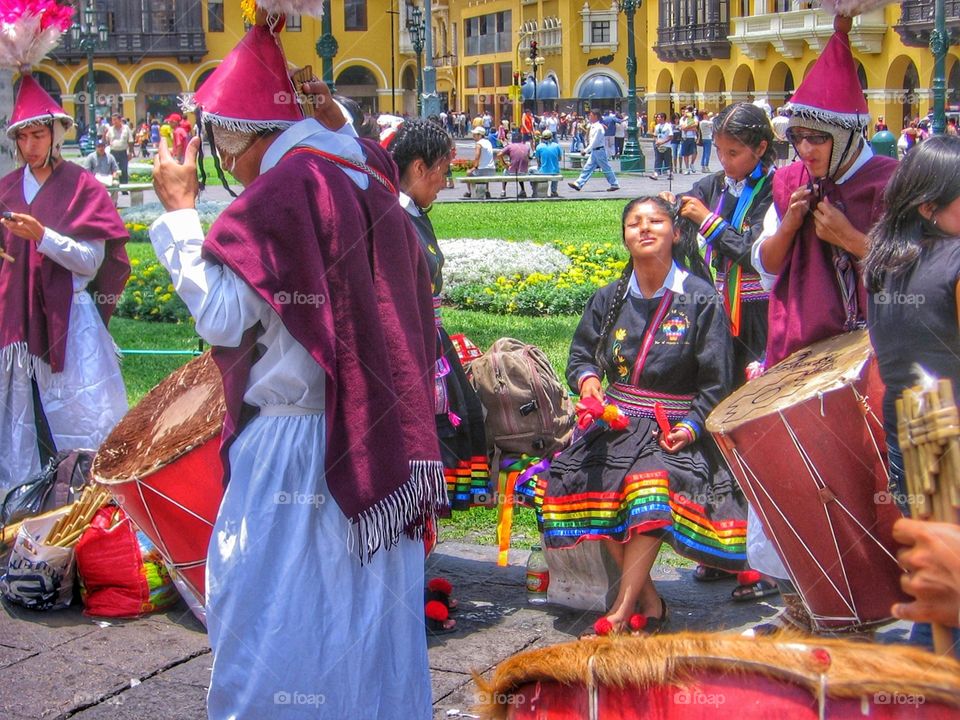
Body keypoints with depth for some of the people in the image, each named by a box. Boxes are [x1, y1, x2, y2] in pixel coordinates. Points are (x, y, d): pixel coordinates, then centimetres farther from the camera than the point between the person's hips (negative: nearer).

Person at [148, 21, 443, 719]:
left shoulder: (280, 194, -18)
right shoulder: (367, 182, 6)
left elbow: (221, 317, -17)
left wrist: (180, 209, -9)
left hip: (296, 444, -8)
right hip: (376, 440, 8)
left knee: (270, 612, 3)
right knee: (367, 590, 17)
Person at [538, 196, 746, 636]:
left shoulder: (701, 300, -2)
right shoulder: (609, 299, 9)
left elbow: (716, 383, -3)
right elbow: (580, 355, 17)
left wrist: (692, 426, -17)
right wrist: (587, 380, -6)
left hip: (674, 429, -4)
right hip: (617, 423, 4)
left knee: (654, 481, -34)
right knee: (577, 477, -22)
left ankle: (622, 611, -29)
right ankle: (648, 600, -11)